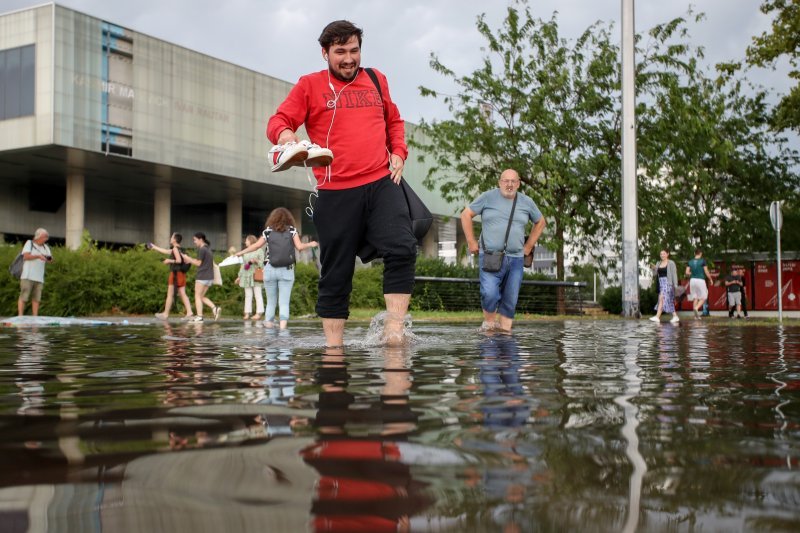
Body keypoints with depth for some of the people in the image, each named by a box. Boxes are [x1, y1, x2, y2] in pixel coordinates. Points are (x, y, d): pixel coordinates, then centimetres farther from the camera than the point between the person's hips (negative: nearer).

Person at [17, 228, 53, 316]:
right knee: (24, 297, -7)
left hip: (39, 277, 5)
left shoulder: (45, 247, 16)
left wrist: (49, 258, -16)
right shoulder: (29, 243, 3)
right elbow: (26, 256, -10)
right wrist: (38, 256, -23)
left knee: (36, 298, 1)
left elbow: (50, 260, 8)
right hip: (27, 276, -5)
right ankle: (20, 317, -7)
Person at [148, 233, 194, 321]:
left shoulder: (175, 248, -9)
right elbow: (165, 251, 31)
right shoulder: (179, 249, 18)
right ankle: (189, 313, -9)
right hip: (181, 274, 8)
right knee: (183, 294, 2)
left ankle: (165, 314, 7)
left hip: (175, 273, -8)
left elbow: (179, 260, -21)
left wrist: (170, 261, -9)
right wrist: (154, 247, 38)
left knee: (170, 294, 1)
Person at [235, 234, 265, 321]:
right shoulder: (246, 252, 19)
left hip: (256, 276, -6)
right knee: (248, 296, 4)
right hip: (247, 276, 6)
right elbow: (243, 265, 21)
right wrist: (239, 276, 19)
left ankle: (259, 313, -7)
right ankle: (247, 313, 4)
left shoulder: (259, 250, 1)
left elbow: (262, 263, -3)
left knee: (258, 295, -7)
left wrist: (256, 261, -22)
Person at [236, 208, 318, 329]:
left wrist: (241, 252, 20)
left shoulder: (268, 231, 4)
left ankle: (269, 328, 10)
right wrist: (310, 244, 15)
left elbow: (256, 245, 6)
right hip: (287, 271, -1)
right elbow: (299, 247, -4)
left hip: (270, 270, 1)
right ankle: (283, 327, -16)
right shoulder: (292, 230, 2)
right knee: (284, 302, 0)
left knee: (271, 302, 12)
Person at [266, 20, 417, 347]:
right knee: (336, 273, 2)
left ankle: (394, 331, -16)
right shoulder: (310, 85, 8)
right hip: (336, 193, -2)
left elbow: (394, 121, 30)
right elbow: (278, 121, 1)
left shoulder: (376, 80, 18)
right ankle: (333, 345, 12)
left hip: (382, 184, 2)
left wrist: (398, 152, 11)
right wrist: (285, 133, -23)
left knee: (402, 249, -20)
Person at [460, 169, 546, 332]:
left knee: (510, 302, 4)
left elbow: (540, 222, 25)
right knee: (490, 293, -20)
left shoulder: (527, 202, 10)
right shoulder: (488, 197, 0)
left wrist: (528, 246, 17)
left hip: (515, 259, 4)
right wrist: (471, 242, 2)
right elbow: (466, 214, 6)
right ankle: (488, 324, 2)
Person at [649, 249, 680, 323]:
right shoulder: (658, 263, 13)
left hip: (667, 283, -7)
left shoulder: (671, 263, -3)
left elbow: (674, 274, -6)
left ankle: (657, 317, -23)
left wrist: (675, 285, -12)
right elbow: (655, 275, 12)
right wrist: (654, 269, -7)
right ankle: (675, 316, 18)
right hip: (661, 283, 7)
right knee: (669, 301, 10)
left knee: (662, 298, -17)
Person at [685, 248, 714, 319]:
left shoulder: (690, 262, 6)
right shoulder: (702, 261, -5)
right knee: (703, 298, 5)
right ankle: (696, 308, -22)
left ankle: (696, 315, 6)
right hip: (700, 280, -4)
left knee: (695, 298, 11)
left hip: (692, 280, 4)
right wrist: (711, 279, 8)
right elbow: (706, 272, -5)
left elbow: (687, 272, 3)